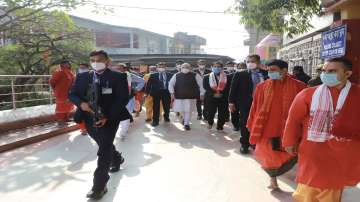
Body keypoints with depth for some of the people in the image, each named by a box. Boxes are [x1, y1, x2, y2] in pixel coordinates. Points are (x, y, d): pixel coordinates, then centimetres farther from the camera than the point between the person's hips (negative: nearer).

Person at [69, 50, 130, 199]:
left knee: (104, 151, -5)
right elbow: (72, 94, 8)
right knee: (105, 145, 24)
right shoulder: (82, 77, 6)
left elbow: (123, 99, -13)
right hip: (89, 119, 6)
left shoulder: (118, 77, -9)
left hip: (108, 119, -5)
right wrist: (81, 103, -16)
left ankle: (99, 186, 5)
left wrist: (107, 117, -20)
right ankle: (117, 159, 53)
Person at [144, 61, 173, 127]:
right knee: (156, 107, 2)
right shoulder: (153, 75, 4)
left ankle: (166, 117, 39)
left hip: (166, 92, 1)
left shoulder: (170, 75, 4)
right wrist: (146, 92, -5)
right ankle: (155, 121, 11)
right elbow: (149, 84, 2)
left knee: (167, 106, 10)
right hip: (156, 92, -1)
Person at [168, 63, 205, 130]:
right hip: (179, 96, 2)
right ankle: (185, 118, 43)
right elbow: (171, 84, 8)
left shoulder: (195, 75, -2)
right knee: (181, 110, 14)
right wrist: (172, 93, -1)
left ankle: (186, 124, 14)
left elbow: (201, 84, 0)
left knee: (188, 110, -1)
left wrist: (202, 94, -3)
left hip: (191, 96, -2)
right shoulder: (176, 75, 3)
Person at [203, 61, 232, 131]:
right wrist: (213, 94, -14)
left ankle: (220, 127, 19)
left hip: (223, 98, 0)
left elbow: (228, 88, 1)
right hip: (211, 98, 0)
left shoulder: (227, 77, 4)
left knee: (222, 114, 1)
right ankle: (210, 123, 32)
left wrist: (221, 93, -13)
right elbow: (205, 87, -2)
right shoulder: (207, 77, 6)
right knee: (211, 112, 1)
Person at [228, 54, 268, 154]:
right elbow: (233, 89, -2)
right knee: (245, 124, 7)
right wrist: (231, 102, -8)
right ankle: (244, 144, 22)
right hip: (246, 104, -1)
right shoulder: (240, 75, 1)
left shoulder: (266, 74, 4)